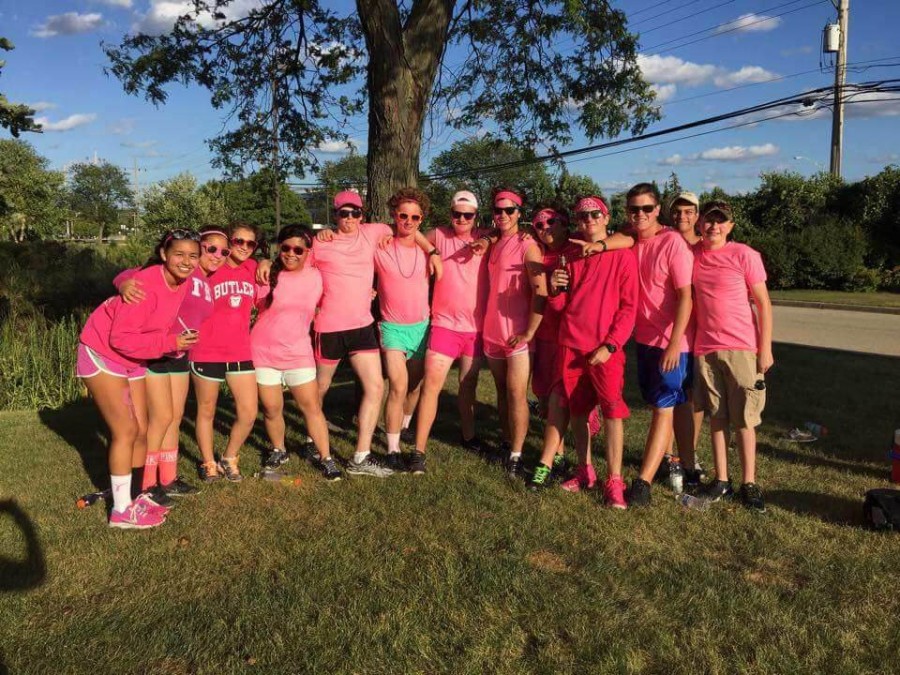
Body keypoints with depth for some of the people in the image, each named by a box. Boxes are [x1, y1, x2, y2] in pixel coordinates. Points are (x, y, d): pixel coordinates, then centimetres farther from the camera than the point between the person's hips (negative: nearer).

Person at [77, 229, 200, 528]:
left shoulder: (184, 284, -7)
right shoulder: (147, 285, -29)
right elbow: (121, 338, -29)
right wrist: (170, 343, -27)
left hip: (132, 360, 8)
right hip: (103, 354, -8)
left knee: (141, 430, 8)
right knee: (126, 430, -8)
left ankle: (133, 498, 21)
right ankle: (122, 511, 3)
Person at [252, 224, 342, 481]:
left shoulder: (315, 277, -2)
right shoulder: (267, 275, -10)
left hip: (298, 352, 1)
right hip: (264, 353, -1)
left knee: (311, 406, 1)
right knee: (272, 409, 8)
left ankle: (326, 458, 10)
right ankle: (278, 450, 32)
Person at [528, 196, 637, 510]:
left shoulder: (622, 256, -2)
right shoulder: (570, 255, 11)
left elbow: (628, 307, -5)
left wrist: (610, 345, -14)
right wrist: (555, 287, -9)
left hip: (606, 348, -4)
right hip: (571, 345, 4)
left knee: (612, 410, -8)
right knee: (576, 410, 10)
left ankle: (614, 481, 0)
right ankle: (585, 471, 24)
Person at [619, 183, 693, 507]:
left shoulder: (672, 242, -15)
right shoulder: (632, 242, 7)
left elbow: (685, 296, -19)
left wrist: (674, 343, -23)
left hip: (670, 340, -7)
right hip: (643, 337, 7)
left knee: (664, 408, -3)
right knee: (657, 404, 17)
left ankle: (642, 482, -5)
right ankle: (668, 459, 33)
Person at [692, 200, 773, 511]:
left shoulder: (744, 255, -5)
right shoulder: (693, 256, 5)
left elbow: (763, 304, -5)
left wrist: (765, 348, -8)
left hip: (741, 348, -3)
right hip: (705, 348, 3)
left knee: (744, 418, 2)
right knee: (717, 416, 9)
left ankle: (749, 483, 12)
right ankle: (721, 479, 17)